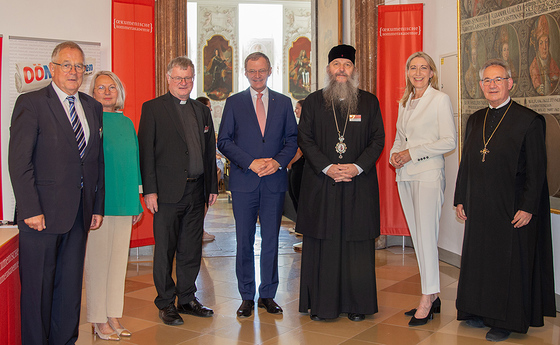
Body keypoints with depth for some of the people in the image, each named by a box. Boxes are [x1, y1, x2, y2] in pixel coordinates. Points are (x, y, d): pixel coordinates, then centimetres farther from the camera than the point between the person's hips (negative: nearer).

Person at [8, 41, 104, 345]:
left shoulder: (92, 107, 13)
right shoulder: (30, 103, -4)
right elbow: (19, 162, -9)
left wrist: (98, 206, 10)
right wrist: (30, 210, -15)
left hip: (80, 214, 5)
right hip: (42, 213, -5)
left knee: (71, 287, 12)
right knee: (38, 288, 4)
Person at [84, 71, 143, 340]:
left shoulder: (127, 123, 13)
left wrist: (137, 202, 16)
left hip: (124, 202, 6)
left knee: (118, 258, 10)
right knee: (97, 260, 1)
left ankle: (113, 317, 20)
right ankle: (98, 320, 12)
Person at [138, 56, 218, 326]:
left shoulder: (202, 111, 15)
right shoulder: (152, 108, -1)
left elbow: (210, 151, 17)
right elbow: (145, 151, -7)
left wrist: (212, 186, 12)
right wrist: (149, 190, -13)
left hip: (196, 192, 5)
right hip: (168, 192, -5)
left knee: (191, 250, 12)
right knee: (165, 250, 3)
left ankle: (187, 299, 25)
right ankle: (166, 303, 16)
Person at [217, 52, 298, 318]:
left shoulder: (283, 103, 10)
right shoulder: (234, 103, 6)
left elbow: (292, 139, 9)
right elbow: (224, 141, 1)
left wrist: (278, 161, -10)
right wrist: (251, 163, -11)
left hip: (274, 181, 1)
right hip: (244, 181, -1)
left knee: (271, 240, 6)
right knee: (244, 242, 4)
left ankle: (268, 295, 18)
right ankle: (246, 297, 15)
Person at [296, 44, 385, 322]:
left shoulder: (369, 102, 9)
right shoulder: (313, 101, 8)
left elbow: (378, 140, 4)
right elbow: (304, 139, 2)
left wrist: (357, 167, -11)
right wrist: (327, 168, -11)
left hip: (359, 184, 0)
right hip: (321, 184, 0)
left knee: (357, 244, 2)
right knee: (321, 244, 2)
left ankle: (357, 304, 14)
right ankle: (320, 303, 12)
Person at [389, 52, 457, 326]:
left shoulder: (440, 99, -3)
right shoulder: (404, 103, 17)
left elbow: (449, 141, -9)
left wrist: (412, 153, -13)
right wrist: (394, 155, 1)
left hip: (428, 173, -7)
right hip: (405, 175, 7)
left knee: (426, 235, -9)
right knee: (416, 236, 7)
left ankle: (427, 299, -1)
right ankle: (432, 297, 15)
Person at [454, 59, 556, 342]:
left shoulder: (529, 120, -7)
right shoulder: (475, 120, 11)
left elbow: (537, 170, -9)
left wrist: (527, 208, -15)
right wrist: (460, 199, 9)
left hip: (512, 209, -5)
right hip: (478, 208, 6)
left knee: (509, 262, 4)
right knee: (478, 260, 13)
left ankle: (505, 321, 18)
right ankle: (481, 311, 29)